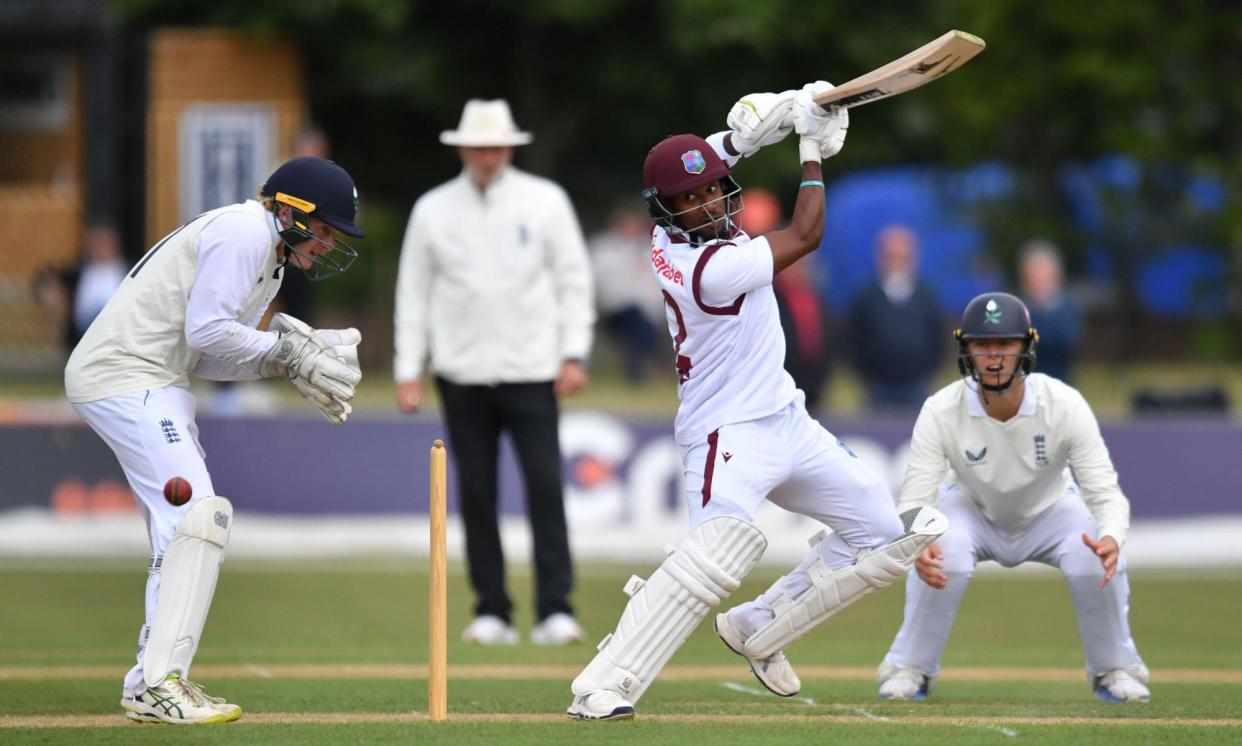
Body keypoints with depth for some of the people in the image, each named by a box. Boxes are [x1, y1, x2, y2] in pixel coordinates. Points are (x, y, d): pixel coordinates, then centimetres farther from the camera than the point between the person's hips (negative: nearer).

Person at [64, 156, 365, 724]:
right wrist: (283, 352, -9)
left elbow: (204, 357, 14)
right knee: (197, 517, -18)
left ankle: (152, 682, 15)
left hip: (156, 387, 11)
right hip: (122, 375, -11)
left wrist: (289, 355, 2)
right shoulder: (244, 231, -12)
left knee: (184, 530, 12)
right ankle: (158, 686, -22)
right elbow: (206, 331, -20)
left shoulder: (272, 260, 19)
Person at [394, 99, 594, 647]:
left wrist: (574, 354, -3)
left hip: (531, 372, -2)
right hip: (461, 374, 2)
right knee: (475, 492, 1)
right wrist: (408, 370, 4)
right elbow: (413, 291, 9)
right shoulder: (433, 210, 7)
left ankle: (555, 610, -11)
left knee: (545, 484, -11)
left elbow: (574, 278, 6)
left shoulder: (545, 201, 4)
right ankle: (491, 612, 7)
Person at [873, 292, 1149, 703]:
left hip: (1050, 511, 1)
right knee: (941, 559, -33)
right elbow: (914, 501, -33)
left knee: (1096, 558, -29)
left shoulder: (1065, 406, -32)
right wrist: (918, 545, -58)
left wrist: (1111, 539, -59)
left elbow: (1105, 494, -35)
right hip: (971, 511, 0)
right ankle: (909, 669, -8)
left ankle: (1114, 669, -2)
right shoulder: (941, 412, -32)